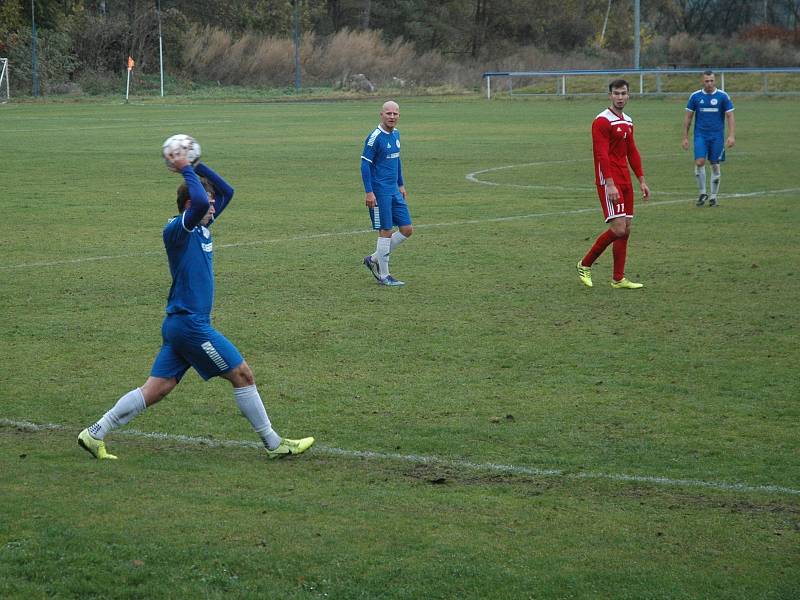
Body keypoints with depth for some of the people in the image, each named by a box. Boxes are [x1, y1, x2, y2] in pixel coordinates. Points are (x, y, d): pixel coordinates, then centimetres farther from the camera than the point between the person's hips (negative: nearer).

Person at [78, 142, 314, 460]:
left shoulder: (202, 228, 13)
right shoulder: (176, 230, -13)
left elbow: (226, 191, 22)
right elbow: (200, 201, -33)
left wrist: (195, 165, 12)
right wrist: (186, 169, -18)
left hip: (181, 323, 9)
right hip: (189, 323, -9)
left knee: (156, 389, 6)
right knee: (243, 375, 0)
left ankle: (95, 434, 7)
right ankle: (274, 444, 9)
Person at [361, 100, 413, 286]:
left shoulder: (396, 134, 10)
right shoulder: (375, 137, -14)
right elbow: (365, 165, -15)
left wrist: (401, 185, 22)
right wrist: (369, 192, -18)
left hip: (394, 191, 8)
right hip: (380, 192, -8)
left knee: (407, 229, 6)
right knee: (386, 232, -4)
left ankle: (373, 259, 19)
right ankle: (384, 276, 7)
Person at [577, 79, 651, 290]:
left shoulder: (627, 122, 15)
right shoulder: (602, 121, -11)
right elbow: (602, 155, -17)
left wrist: (642, 181, 17)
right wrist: (610, 184, -23)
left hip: (625, 181, 8)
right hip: (609, 182, -8)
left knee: (625, 229, 6)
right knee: (618, 228, -14)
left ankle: (619, 279, 11)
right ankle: (585, 265, 1)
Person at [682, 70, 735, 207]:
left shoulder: (723, 96, -1)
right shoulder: (695, 96, 3)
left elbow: (730, 117, -1)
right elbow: (688, 117, 8)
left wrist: (731, 136, -12)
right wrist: (685, 137, 4)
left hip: (717, 136, 0)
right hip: (700, 135, 0)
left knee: (715, 166, 4)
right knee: (699, 162, -15)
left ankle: (713, 196, 15)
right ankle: (702, 193, 1)